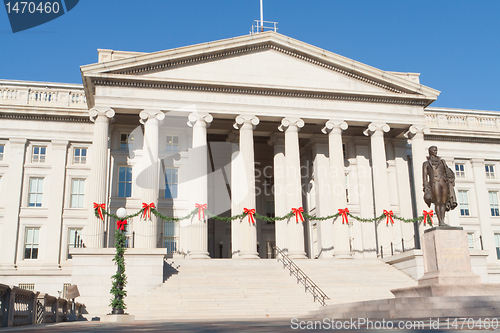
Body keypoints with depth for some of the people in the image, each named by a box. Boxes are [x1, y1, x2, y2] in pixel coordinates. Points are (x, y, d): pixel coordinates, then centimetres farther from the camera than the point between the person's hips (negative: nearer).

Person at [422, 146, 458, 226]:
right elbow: (424, 176, 6)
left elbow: (447, 170, 19)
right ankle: (440, 222, -19)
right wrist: (426, 188, -5)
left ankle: (443, 221, -4)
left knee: (443, 202, -3)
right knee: (437, 202, -13)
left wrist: (450, 178, -1)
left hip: (444, 182, 4)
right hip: (435, 182, -4)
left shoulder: (442, 161, 26)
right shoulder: (426, 163, 14)